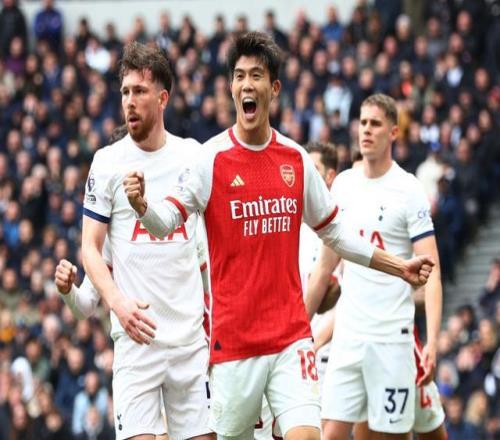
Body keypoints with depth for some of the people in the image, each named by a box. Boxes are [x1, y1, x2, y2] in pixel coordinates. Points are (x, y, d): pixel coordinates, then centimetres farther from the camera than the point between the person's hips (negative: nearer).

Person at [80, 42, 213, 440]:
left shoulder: (194, 155, 6)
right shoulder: (108, 162, 1)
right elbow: (90, 247, 1)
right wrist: (117, 302, -15)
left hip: (191, 329, 2)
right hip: (136, 332, -2)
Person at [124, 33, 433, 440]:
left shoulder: (296, 159, 8)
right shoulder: (213, 158, -4)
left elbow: (333, 233, 20)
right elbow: (166, 221, -13)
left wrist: (399, 267, 22)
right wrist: (141, 204, -36)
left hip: (292, 336, 2)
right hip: (233, 341, -2)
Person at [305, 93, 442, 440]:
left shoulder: (409, 190, -6)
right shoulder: (343, 185, 10)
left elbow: (431, 271, -11)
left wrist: (432, 342, -21)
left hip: (392, 338, -5)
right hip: (347, 334, 5)